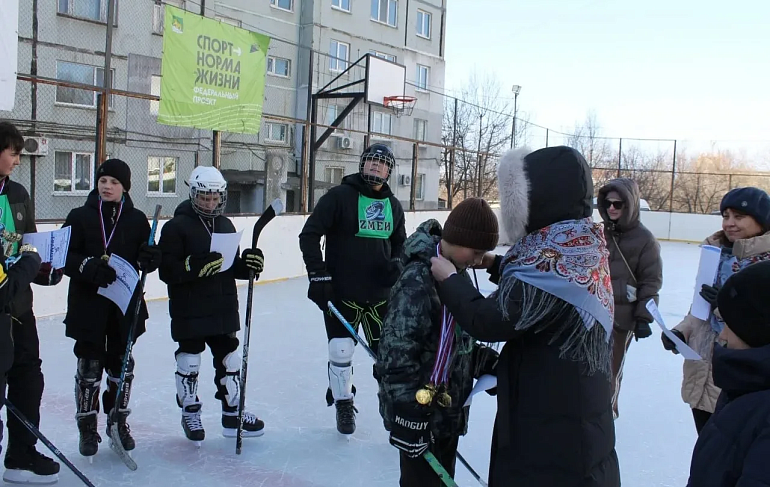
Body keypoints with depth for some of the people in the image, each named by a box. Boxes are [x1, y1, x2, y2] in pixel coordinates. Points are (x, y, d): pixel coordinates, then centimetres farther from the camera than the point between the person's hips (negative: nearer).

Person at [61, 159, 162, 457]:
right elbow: (65, 256, -6)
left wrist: (150, 257, -19)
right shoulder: (80, 217, -1)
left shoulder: (137, 219, 4)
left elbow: (149, 260, 5)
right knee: (90, 365, 3)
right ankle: (87, 426, 18)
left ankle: (119, 420, 28)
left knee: (122, 363, 11)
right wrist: (89, 266, -24)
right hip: (88, 302, -2)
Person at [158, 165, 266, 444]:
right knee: (189, 363, 6)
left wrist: (249, 263, -6)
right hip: (189, 311, -6)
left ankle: (232, 414, 25)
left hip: (223, 309, 6)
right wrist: (196, 266, -31)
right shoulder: (177, 226, -10)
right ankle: (190, 414, 26)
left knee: (230, 360, 11)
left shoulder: (225, 225, 10)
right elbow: (167, 270, -17)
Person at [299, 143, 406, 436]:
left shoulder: (393, 205, 8)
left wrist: (397, 263, -3)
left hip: (380, 294, 4)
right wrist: (318, 276, -16)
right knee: (341, 352, 3)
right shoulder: (339, 196, -9)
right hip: (341, 293, -4)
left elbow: (400, 243, 19)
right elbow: (309, 235, -11)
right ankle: (343, 404, 26)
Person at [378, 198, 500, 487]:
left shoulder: (458, 274, 5)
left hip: (449, 409, 9)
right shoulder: (417, 281, -24)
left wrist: (486, 362, 9)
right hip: (418, 412, -9)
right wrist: (407, 417, -24)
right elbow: (397, 355, -25)